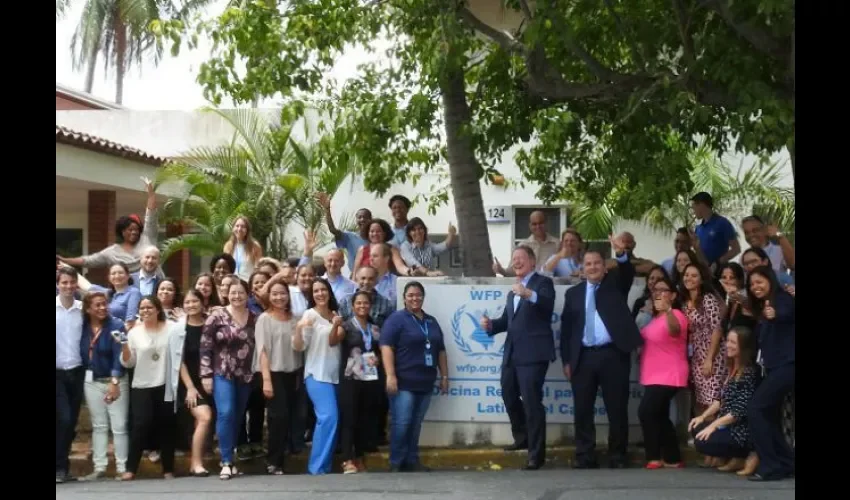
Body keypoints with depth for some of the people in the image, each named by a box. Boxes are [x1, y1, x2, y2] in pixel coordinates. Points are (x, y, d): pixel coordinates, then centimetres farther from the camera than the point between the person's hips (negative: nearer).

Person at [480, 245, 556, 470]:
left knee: (532, 402, -8)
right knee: (509, 395, 18)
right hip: (512, 353, 8)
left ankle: (536, 454, -2)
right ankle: (522, 437, 39)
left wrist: (528, 294, -40)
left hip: (533, 353, -8)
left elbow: (548, 305, -21)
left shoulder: (543, 282, -2)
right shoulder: (512, 292, 23)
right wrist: (491, 325, 1)